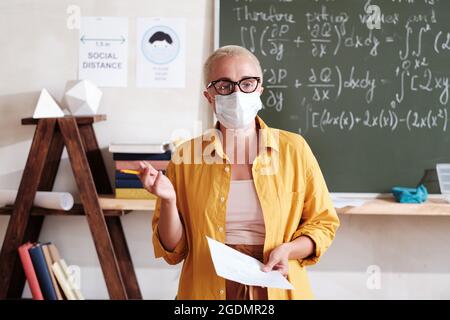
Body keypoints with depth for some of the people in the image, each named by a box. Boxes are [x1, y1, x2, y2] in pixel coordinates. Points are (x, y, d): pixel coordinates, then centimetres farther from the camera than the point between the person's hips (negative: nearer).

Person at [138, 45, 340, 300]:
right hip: (208, 290, 0)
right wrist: (168, 201, -18)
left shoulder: (293, 148, -5)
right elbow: (173, 251, -2)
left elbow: (323, 223, 3)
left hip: (278, 288, 0)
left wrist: (288, 250, -14)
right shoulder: (186, 156, -5)